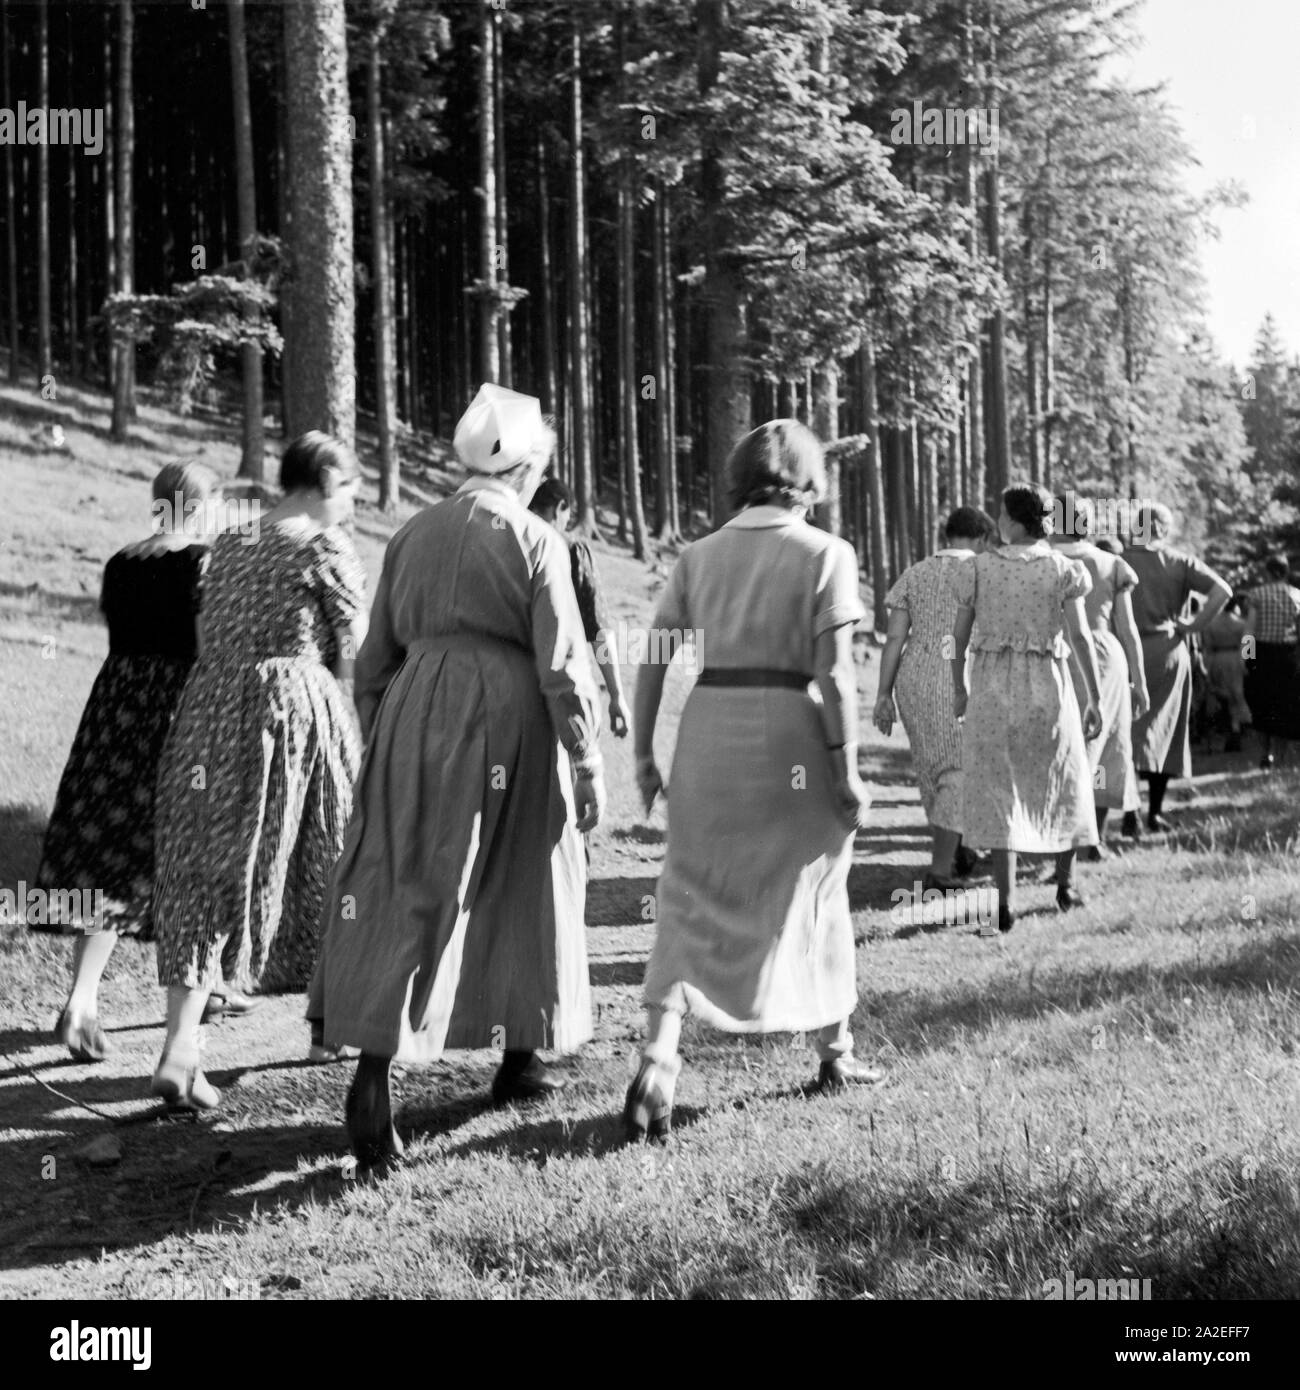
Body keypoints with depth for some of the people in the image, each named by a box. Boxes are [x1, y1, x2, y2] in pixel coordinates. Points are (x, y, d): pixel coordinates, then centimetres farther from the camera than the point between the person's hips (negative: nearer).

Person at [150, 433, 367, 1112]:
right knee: (327, 869, 13)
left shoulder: (229, 540, 15)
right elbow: (354, 650, -4)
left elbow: (208, 636, 16)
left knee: (209, 872, 2)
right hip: (293, 708, -5)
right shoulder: (325, 544, -5)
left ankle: (179, 1049, -11)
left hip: (209, 710, 5)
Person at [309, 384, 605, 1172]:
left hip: (414, 720, 3)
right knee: (522, 891, 14)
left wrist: (379, 744, 22)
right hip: (508, 724, -3)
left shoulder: (413, 536, 10)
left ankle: (375, 1070, -16)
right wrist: (587, 765, -4)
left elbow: (376, 657, 13)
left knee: (403, 896, 0)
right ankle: (521, 1058, 26)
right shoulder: (535, 542, -4)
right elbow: (563, 665, -8)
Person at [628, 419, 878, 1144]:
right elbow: (834, 674, -10)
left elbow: (652, 659, 4)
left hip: (708, 731, 3)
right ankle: (836, 1051, 31)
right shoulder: (825, 554, -3)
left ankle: (658, 1062, -11)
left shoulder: (699, 555, 8)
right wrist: (848, 772, -6)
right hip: (791, 733, -3)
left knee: (692, 901, 6)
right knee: (814, 892, 16)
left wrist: (644, 753, 10)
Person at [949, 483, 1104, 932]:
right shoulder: (1063, 570, -5)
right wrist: (1096, 698, -4)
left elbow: (960, 635, 1)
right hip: (1047, 684, 0)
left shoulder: (977, 568, -3)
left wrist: (959, 687, 15)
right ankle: (1065, 885, 29)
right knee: (1060, 782, 20)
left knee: (997, 791, 2)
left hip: (992, 685, 0)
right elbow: (1080, 636, -9)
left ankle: (1006, 902, -5)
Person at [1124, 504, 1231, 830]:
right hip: (1168, 651, 0)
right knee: (1163, 729, 12)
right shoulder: (1179, 562, 0)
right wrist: (1196, 624, -4)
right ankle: (1155, 811, 14)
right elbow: (1222, 590, -11)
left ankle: (1130, 811, -11)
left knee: (1129, 729, 4)